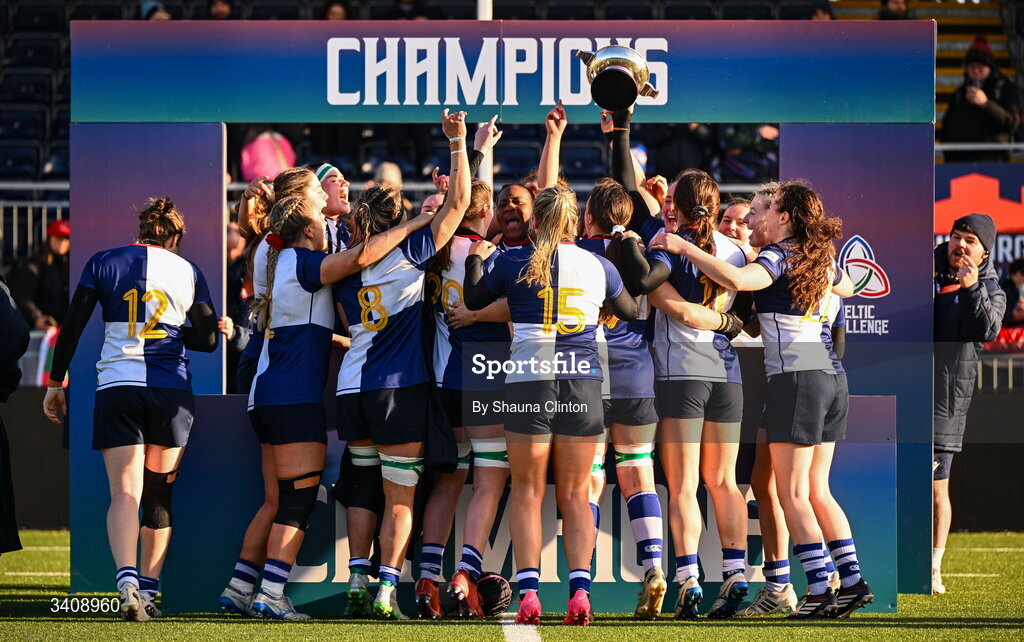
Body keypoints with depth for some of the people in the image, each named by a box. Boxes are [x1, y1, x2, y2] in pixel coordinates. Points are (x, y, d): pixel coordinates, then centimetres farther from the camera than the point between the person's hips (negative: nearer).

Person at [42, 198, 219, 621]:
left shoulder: (104, 263, 6)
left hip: (117, 387, -1)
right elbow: (207, 340, 9)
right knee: (159, 495, 12)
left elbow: (72, 327, 2)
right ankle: (148, 590, 14)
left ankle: (128, 582, -28)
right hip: (172, 392, 1)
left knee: (125, 493, -8)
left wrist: (55, 384, 8)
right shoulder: (189, 272, 8)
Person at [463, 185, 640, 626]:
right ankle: (579, 590, -5)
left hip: (528, 383, -2)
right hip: (583, 384, 2)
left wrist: (475, 259, 32)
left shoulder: (513, 262, 0)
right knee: (575, 494, 8)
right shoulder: (599, 266, 5)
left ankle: (528, 592, -4)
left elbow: (474, 299, 15)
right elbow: (630, 312, 21)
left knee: (527, 491, 7)